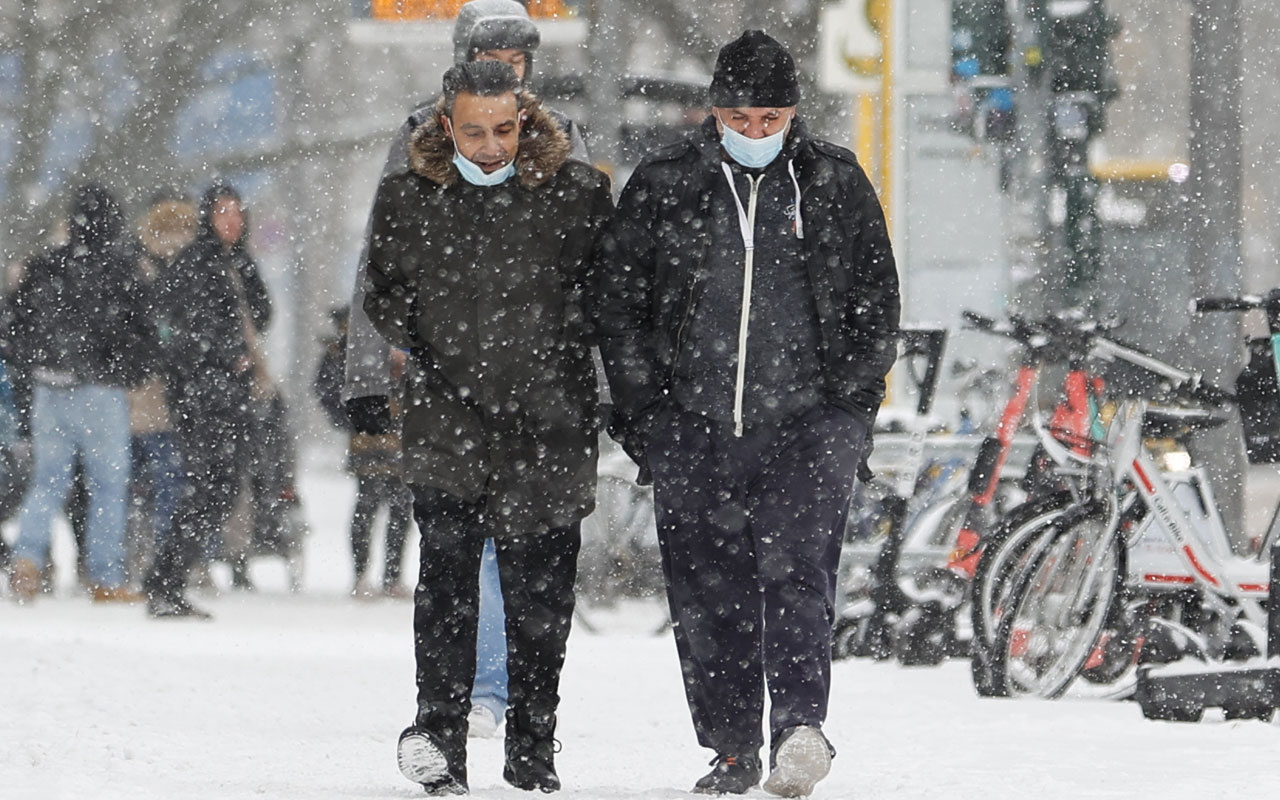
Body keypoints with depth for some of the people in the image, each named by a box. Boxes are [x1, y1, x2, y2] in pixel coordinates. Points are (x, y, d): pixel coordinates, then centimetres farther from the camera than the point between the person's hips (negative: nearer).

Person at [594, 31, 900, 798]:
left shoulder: (836, 182, 5)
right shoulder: (663, 185, 6)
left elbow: (876, 301, 11)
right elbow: (620, 303, 10)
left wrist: (849, 404, 3)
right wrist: (644, 412, 4)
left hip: (807, 423, -2)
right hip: (693, 426, 2)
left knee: (796, 573, -16)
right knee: (708, 595, 3)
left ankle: (802, 723, -23)